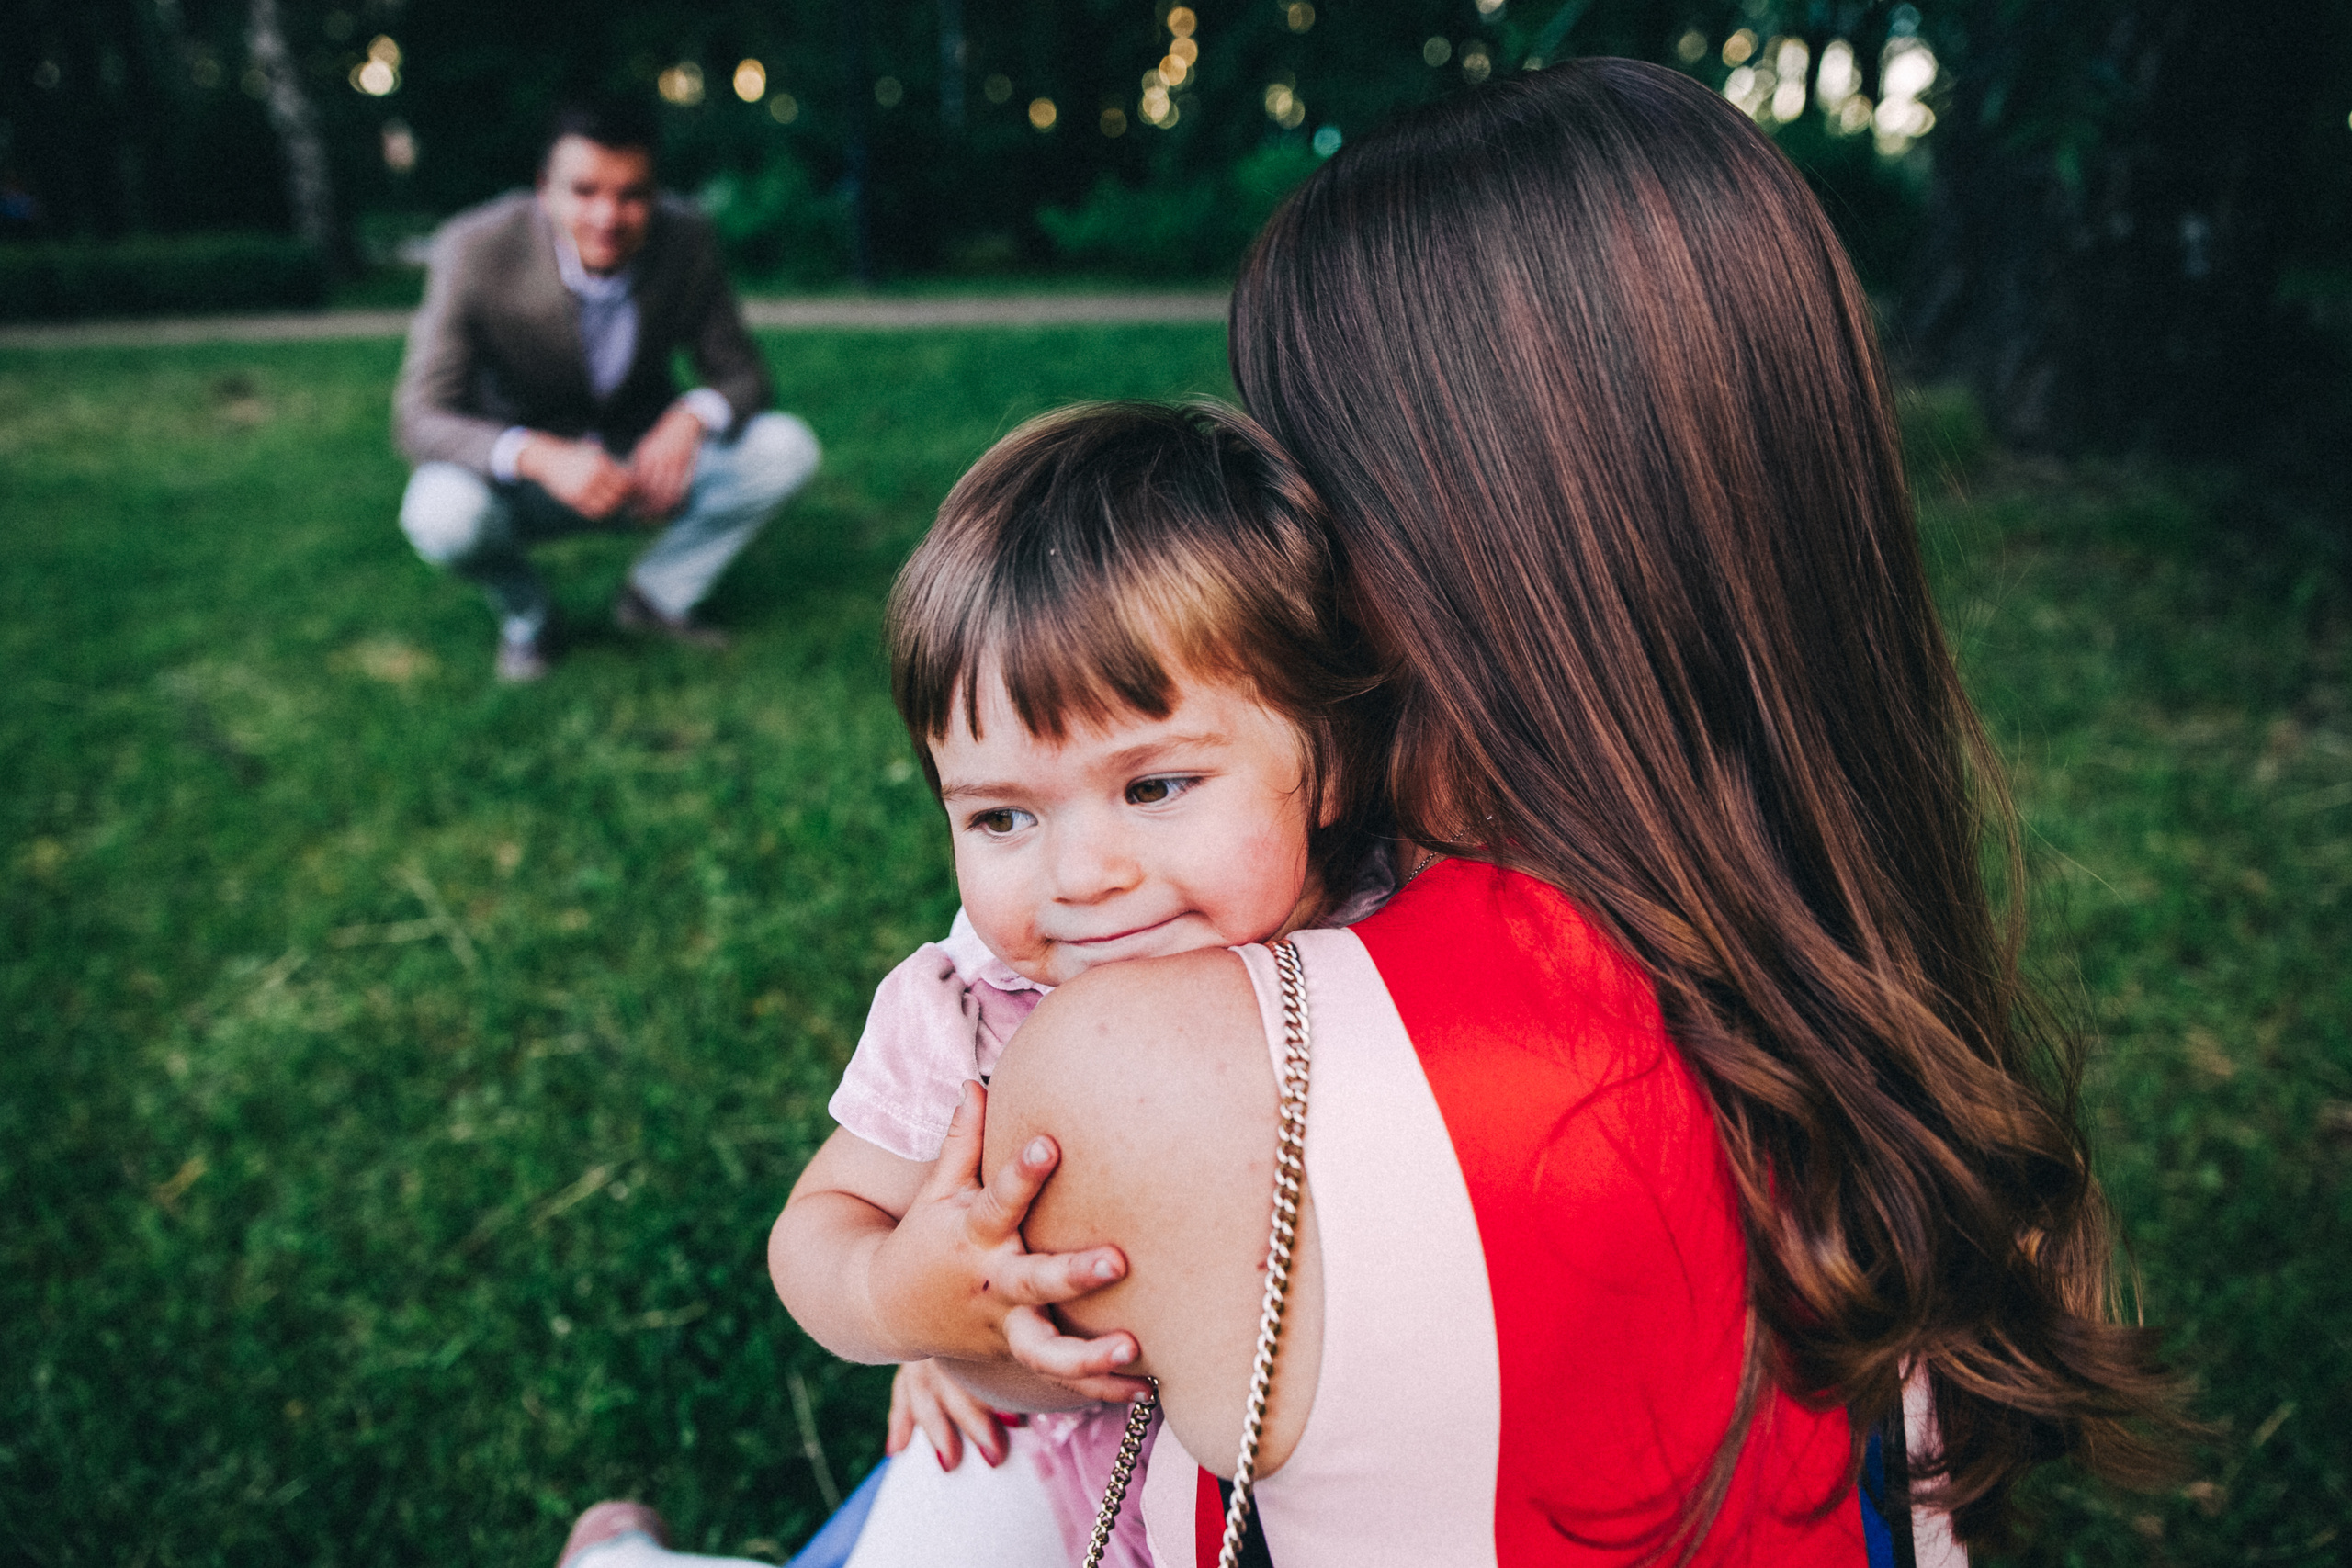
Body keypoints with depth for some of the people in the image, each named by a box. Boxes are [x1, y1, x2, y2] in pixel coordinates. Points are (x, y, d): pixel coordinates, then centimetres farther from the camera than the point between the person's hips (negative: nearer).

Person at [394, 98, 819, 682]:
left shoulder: (686, 238, -15)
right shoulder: (475, 250, -23)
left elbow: (742, 375, -6)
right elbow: (419, 419, -23)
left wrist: (693, 416, -32)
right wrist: (535, 455, -43)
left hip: (643, 462, 3)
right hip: (523, 477, -2)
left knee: (786, 448, -20)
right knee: (442, 513, -35)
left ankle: (656, 594, 2)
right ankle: (524, 613, 2)